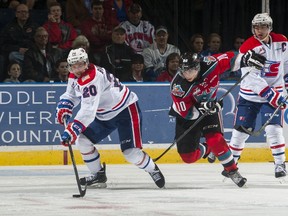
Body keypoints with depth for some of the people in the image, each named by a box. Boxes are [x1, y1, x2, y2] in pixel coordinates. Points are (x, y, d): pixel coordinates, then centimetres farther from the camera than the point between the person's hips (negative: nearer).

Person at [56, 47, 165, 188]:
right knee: (82, 140, 1)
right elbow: (71, 94, 17)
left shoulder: (92, 78, -32)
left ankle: (153, 170, 11)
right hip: (105, 115, 9)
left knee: (131, 152, -17)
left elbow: (88, 110, -40)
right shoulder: (75, 76, -2)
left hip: (126, 110, -9)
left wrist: (73, 130, -46)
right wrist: (64, 107, -5)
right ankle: (98, 174, 17)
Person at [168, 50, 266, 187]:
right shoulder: (178, 86, -30)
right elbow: (186, 113, -28)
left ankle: (232, 171, -5)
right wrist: (202, 108, -44)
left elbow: (229, 58, -9)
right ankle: (205, 150, 32)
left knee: (215, 140, -24)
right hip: (187, 116, 0)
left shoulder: (209, 65, -27)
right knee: (188, 157, -3)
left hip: (210, 109, 0)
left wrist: (247, 59, -22)